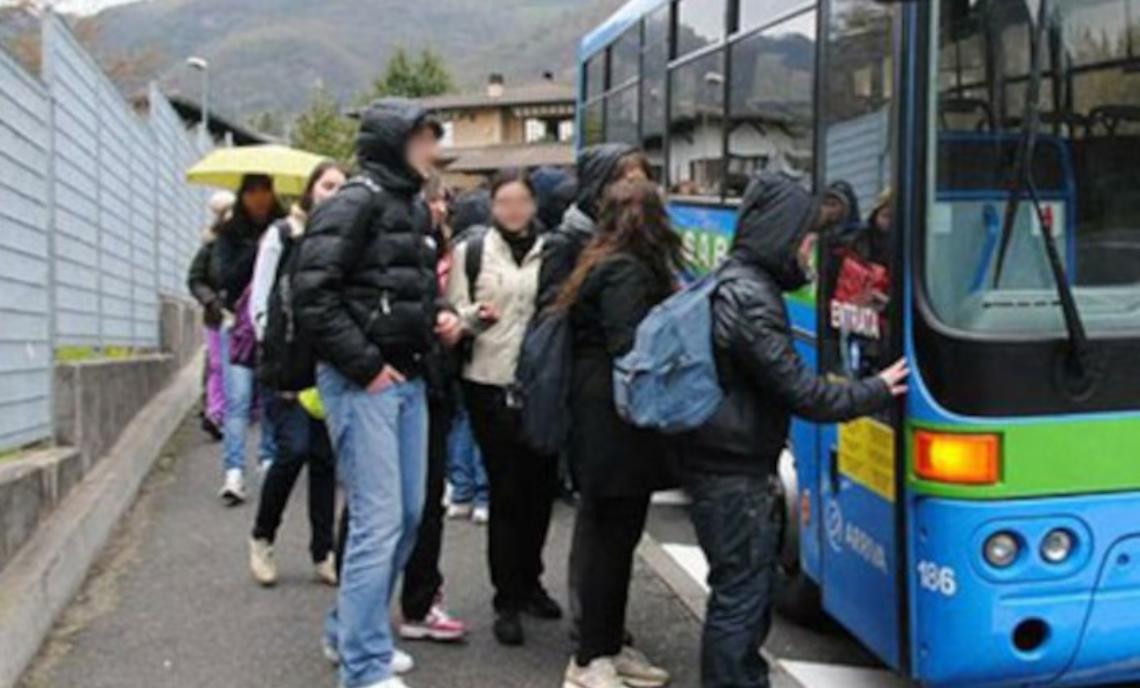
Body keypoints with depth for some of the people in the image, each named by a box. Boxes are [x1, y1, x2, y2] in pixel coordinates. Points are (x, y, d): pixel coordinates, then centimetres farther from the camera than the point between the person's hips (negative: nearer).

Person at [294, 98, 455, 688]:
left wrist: (436, 313, 6)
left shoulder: (412, 206, 15)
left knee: (408, 515, 13)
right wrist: (366, 365, -17)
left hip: (408, 379, 9)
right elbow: (312, 293, -17)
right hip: (362, 383, -9)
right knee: (378, 521, -7)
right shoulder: (356, 202, -11)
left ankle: (350, 632, 29)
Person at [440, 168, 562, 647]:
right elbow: (455, 314, 1)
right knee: (506, 491, 0)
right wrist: (476, 316, -20)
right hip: (491, 384, -2)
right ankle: (507, 599, 9)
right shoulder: (471, 251, 3)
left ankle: (529, 581, 29)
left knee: (540, 486, 10)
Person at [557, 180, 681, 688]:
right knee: (611, 536, -3)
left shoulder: (606, 266, 17)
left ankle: (609, 646, 26)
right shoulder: (629, 274, -15)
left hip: (602, 420, 10)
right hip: (618, 423, -10)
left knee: (608, 533, 15)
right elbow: (630, 348, -22)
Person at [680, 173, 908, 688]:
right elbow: (799, 391, -21)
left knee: (746, 589, 21)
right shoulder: (752, 299, -21)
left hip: (726, 467, 11)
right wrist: (875, 391, -10)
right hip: (736, 477, -11)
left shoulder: (734, 282, 12)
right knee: (739, 598, -1)